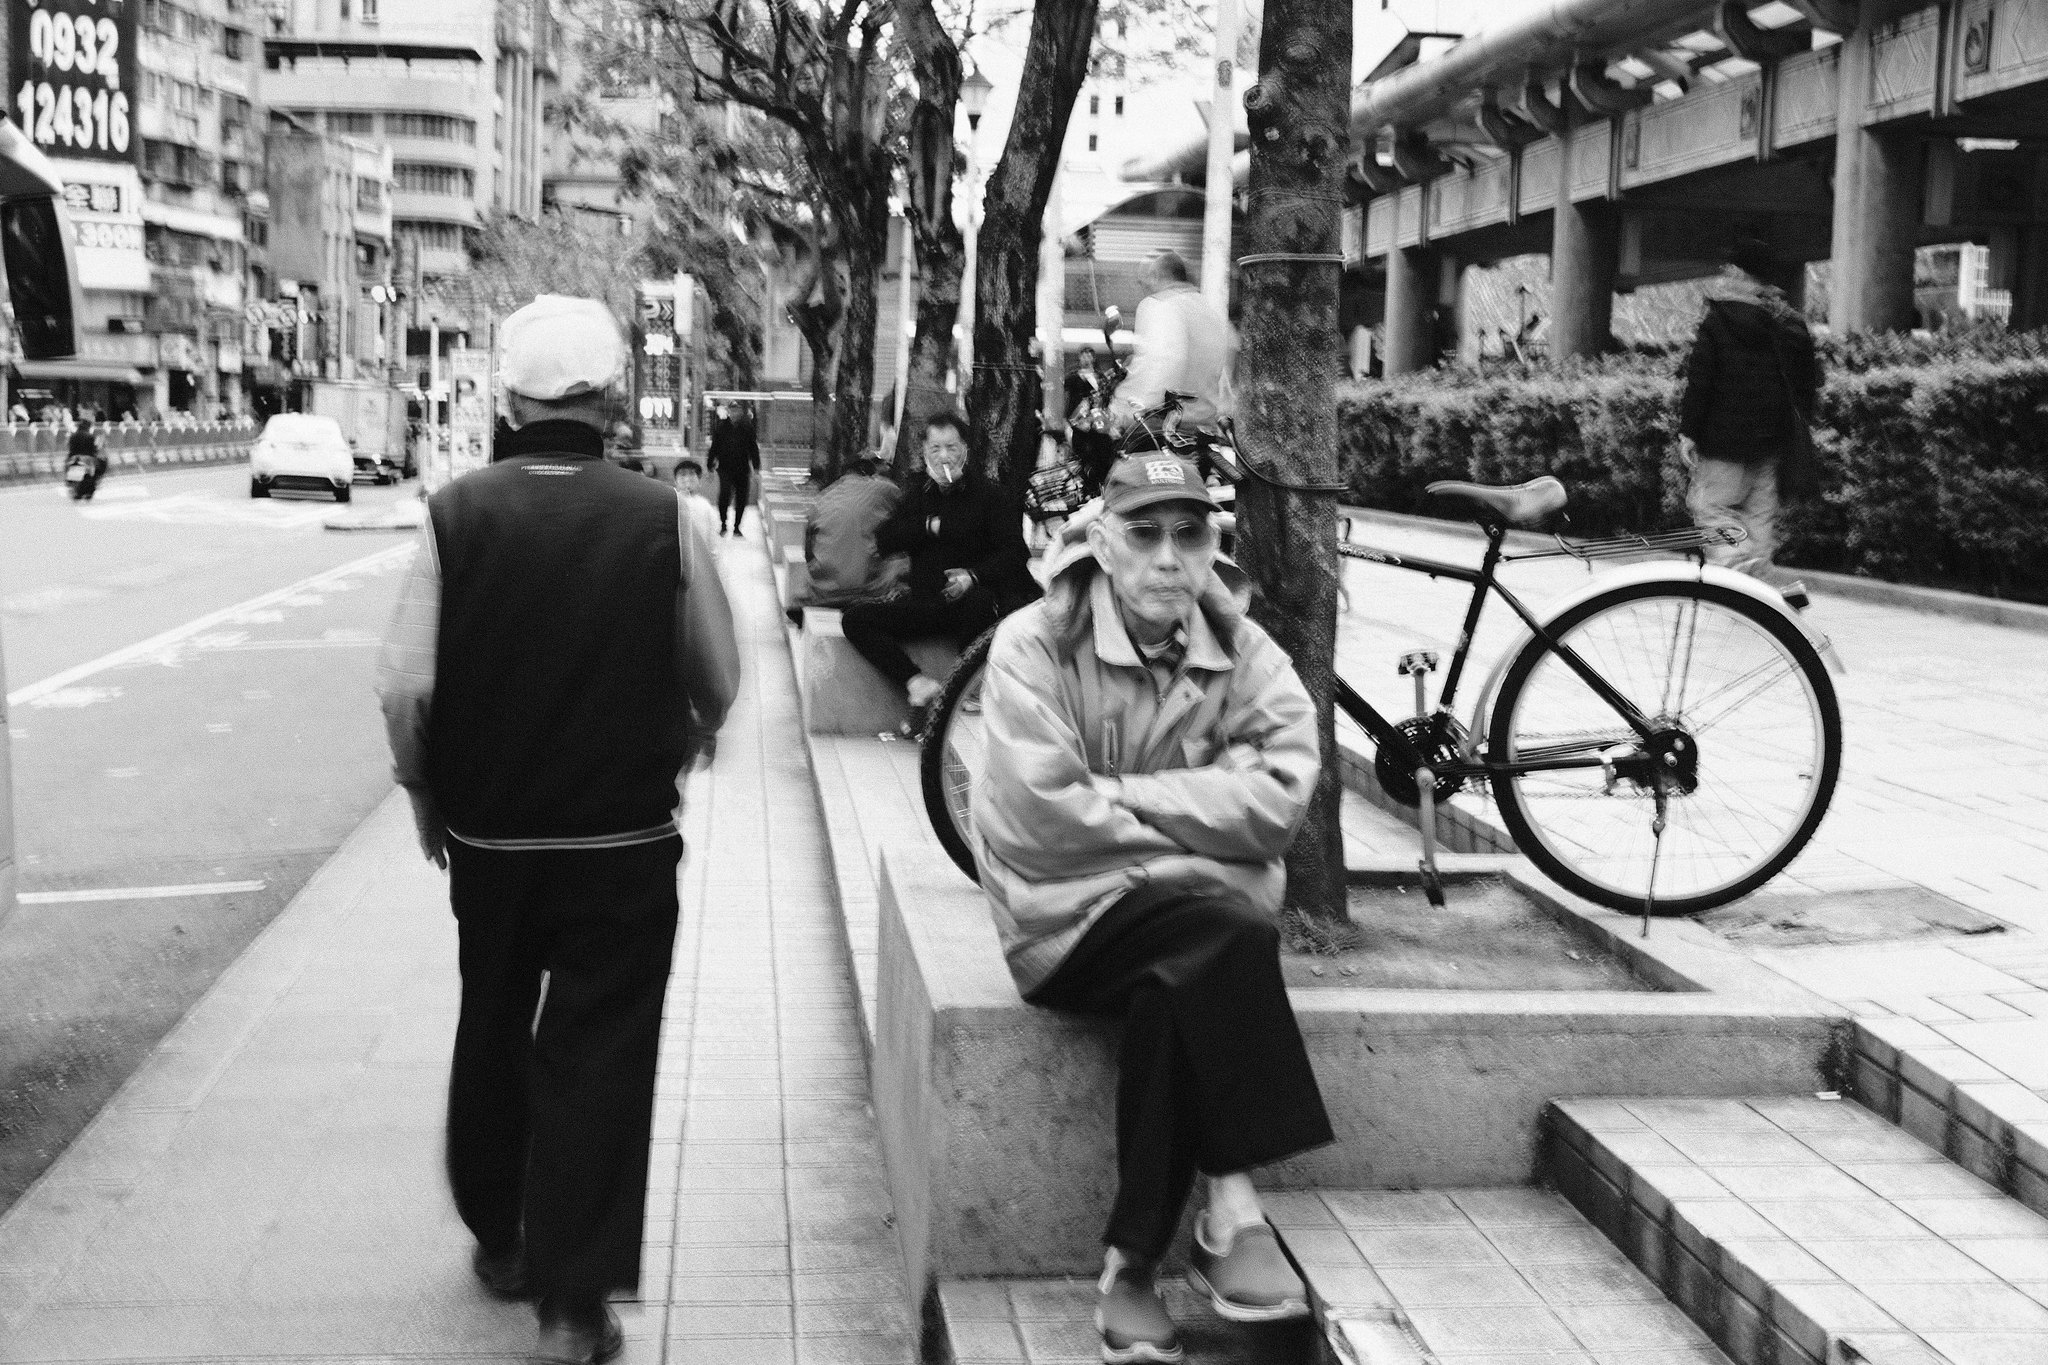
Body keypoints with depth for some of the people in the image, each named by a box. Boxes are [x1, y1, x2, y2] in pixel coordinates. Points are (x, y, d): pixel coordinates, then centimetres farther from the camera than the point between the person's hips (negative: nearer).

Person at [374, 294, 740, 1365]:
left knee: (492, 1034, 22)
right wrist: (680, 749, 17)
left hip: (485, 833, 2)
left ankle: (499, 1239, 39)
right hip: (624, 839, -2)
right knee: (598, 1057, 6)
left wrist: (425, 793, 6)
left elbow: (404, 684, -11)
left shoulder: (456, 513, -10)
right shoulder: (663, 521, -12)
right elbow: (717, 683, -4)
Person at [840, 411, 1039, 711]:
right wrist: (929, 526, -7)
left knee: (979, 599, -41)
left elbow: (1015, 552, -7)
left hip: (965, 600, -5)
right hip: (923, 603, 5)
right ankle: (917, 683, -27)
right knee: (854, 618, -14)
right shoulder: (919, 493, 15)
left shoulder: (987, 494, 1)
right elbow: (884, 541, 6)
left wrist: (973, 576, -22)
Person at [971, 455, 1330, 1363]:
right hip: (1069, 914, -3)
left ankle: (1133, 1263, -18)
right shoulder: (1035, 644, -7)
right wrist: (1194, 830, -14)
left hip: (1194, 927, 3)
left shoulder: (1244, 655, 3)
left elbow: (1279, 795, -13)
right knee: (1224, 929, -30)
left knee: (1169, 995, -31)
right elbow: (1043, 817, -18)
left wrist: (1122, 794, -17)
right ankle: (1234, 1216, -23)